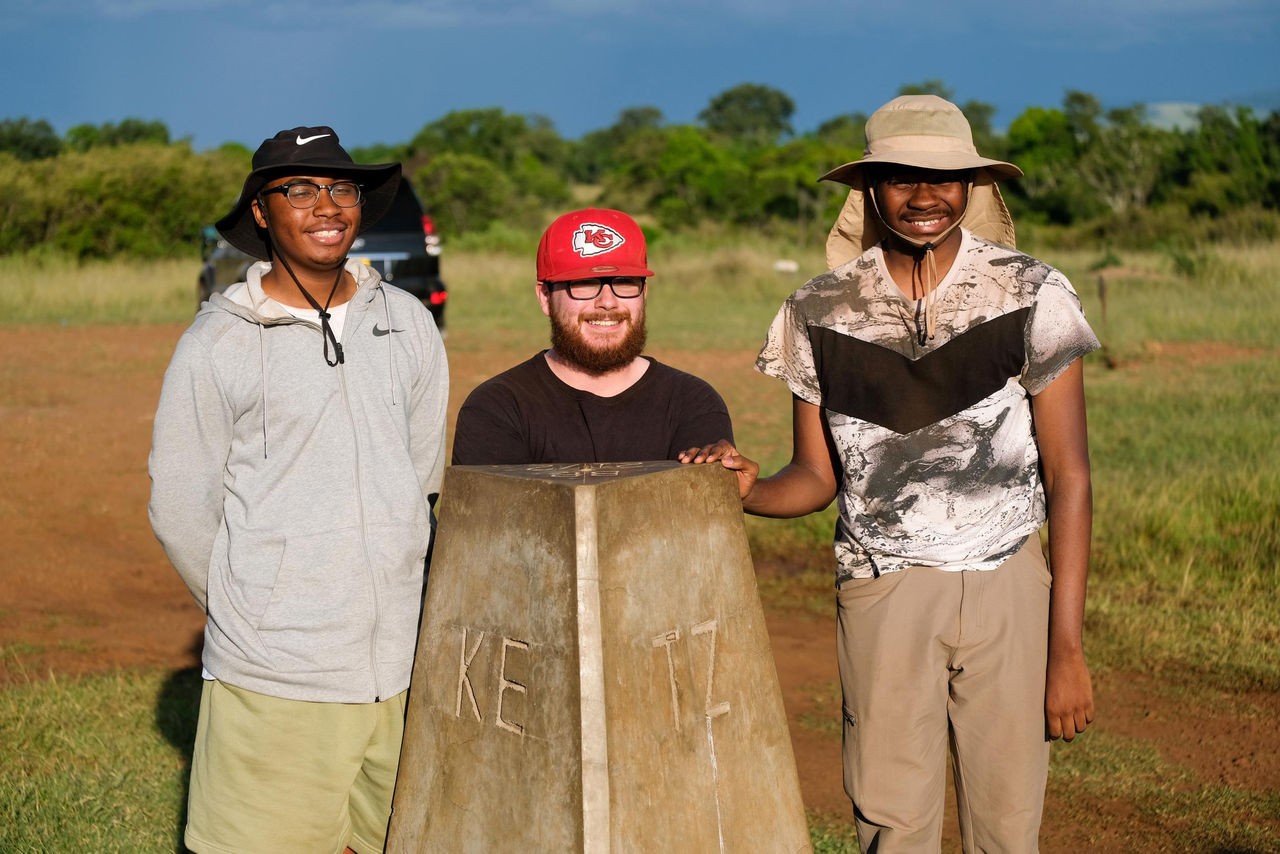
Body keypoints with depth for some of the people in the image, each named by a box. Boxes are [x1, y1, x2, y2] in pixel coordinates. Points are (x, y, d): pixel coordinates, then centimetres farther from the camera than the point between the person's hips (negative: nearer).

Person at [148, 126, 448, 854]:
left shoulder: (409, 324, 8)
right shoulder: (218, 343, -4)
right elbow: (179, 508, 1)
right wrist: (253, 613, 9)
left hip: (400, 662, 4)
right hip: (274, 677, -4)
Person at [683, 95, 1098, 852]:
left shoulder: (1031, 297, -3)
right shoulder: (821, 313, 1)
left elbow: (1069, 477, -2)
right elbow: (818, 477, 8)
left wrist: (1067, 647, -6)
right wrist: (749, 489, -16)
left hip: (1007, 588, 0)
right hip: (882, 592, 1)